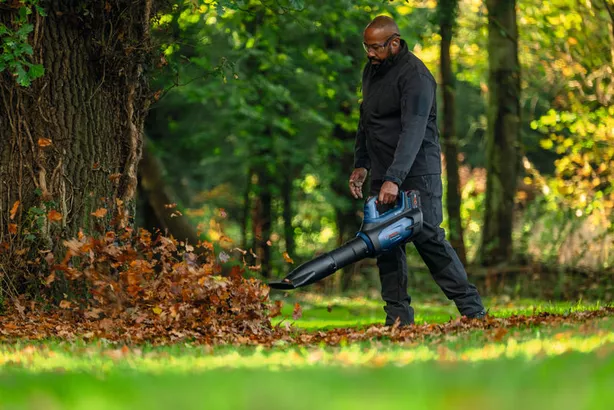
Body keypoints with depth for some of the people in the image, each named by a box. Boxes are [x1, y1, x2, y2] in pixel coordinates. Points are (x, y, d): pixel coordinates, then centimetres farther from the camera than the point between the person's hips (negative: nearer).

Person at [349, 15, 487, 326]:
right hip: (382, 174, 8)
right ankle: (398, 318, 4)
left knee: (428, 239, -11)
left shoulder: (415, 76, -17)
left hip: (416, 174, -8)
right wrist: (361, 164, 16)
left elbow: (413, 132, -26)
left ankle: (472, 309, -4)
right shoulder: (371, 70, 12)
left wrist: (394, 179, -34)